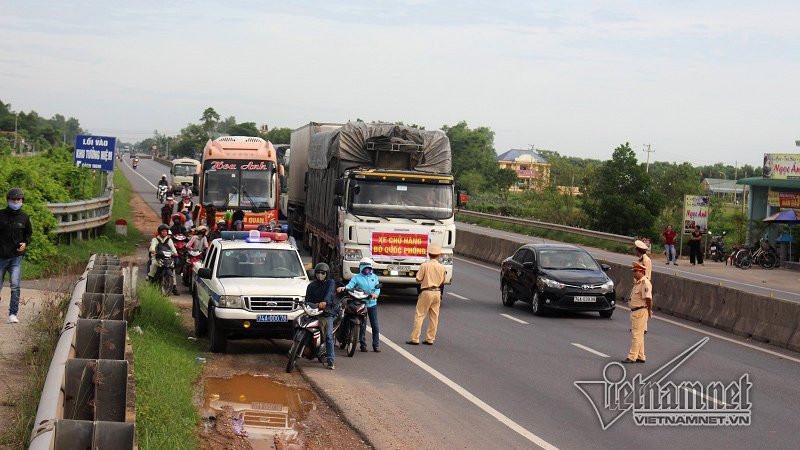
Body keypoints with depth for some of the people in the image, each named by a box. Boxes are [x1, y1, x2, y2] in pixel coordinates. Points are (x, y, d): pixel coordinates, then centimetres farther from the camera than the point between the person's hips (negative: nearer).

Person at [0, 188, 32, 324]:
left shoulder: (24, 217, 5)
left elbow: (28, 233, 20)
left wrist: (25, 243, 2)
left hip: (16, 257, 0)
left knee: (15, 286, -11)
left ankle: (13, 314, -5)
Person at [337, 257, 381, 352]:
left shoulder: (374, 277, 16)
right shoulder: (357, 277, 5)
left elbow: (377, 288, 7)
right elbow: (351, 284, -11)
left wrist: (375, 294, -16)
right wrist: (344, 288, -33)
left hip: (372, 304, 2)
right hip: (361, 304, -2)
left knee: (375, 326, 0)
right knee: (362, 326, 1)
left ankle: (376, 345, 6)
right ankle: (363, 345, 10)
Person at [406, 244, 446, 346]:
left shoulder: (425, 265, -11)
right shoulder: (441, 267, 1)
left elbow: (418, 279, -7)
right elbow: (442, 282, 10)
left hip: (426, 292, -4)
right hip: (437, 292, 4)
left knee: (419, 315, 0)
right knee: (434, 316, 10)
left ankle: (415, 338, -2)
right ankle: (430, 339, 12)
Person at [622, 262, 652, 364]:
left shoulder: (645, 283, -17)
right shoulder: (637, 282, 15)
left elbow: (648, 299, -21)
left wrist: (649, 312, -15)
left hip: (641, 312, -11)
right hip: (634, 312, 11)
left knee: (636, 335, -8)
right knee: (637, 334, 15)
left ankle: (632, 357, -8)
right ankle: (640, 356, 21)